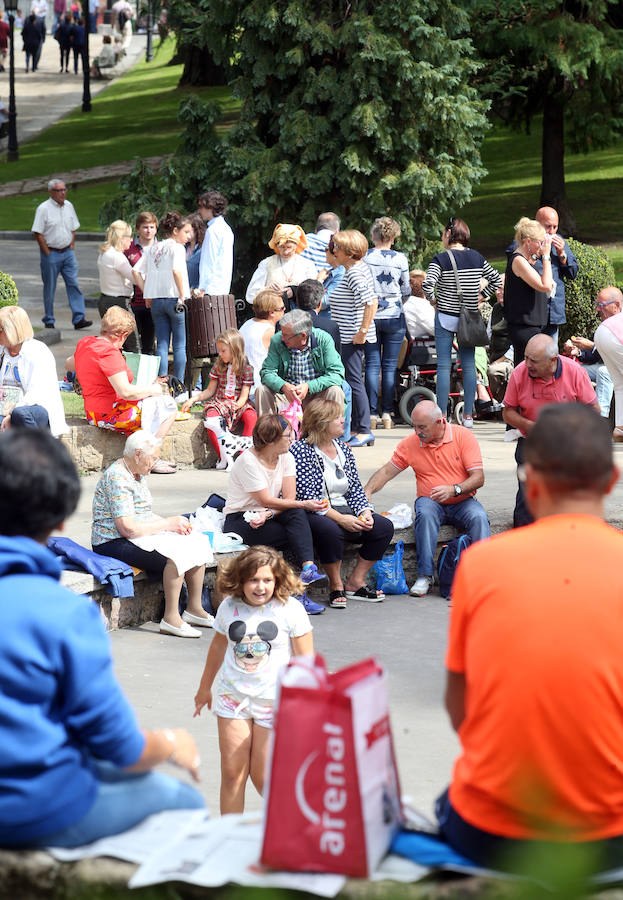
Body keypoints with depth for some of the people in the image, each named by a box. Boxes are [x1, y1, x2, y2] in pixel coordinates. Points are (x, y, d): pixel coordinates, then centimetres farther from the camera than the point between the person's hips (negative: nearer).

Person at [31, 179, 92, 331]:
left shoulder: (68, 206, 8)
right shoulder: (44, 208, -11)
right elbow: (38, 233, -11)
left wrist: (71, 247, 7)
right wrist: (47, 253, -12)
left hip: (67, 252, 5)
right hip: (50, 254, -5)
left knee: (74, 284, -4)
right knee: (49, 288, 3)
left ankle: (78, 319, -5)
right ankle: (49, 321, 12)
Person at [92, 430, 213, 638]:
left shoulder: (138, 474, 12)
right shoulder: (118, 478, -20)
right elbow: (128, 528, -25)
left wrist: (176, 524, 1)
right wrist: (168, 524, -16)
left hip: (139, 536, 10)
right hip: (113, 544, -10)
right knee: (176, 556, -28)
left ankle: (194, 609, 9)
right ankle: (171, 619, -23)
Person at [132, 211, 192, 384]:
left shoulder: (153, 248, 13)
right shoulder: (177, 247, -7)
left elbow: (136, 271, 9)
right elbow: (176, 271, -24)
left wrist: (147, 294, 11)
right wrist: (182, 296, -18)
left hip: (156, 301, 6)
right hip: (174, 299, -6)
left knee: (161, 344, 8)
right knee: (180, 345, 3)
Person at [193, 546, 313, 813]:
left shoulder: (290, 610, -10)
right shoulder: (229, 607, 0)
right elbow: (219, 646, 18)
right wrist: (204, 688, 28)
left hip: (274, 700, -3)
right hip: (233, 697, 3)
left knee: (263, 778, -2)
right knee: (232, 773, 1)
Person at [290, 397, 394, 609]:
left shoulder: (343, 448, 14)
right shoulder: (301, 450, -10)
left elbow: (355, 488, 15)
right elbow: (307, 496, -17)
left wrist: (365, 512, -6)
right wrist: (340, 519, -24)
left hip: (344, 510, 7)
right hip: (315, 514, -7)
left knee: (384, 527, -11)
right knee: (330, 530, -39)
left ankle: (355, 583, -2)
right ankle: (336, 587, -19)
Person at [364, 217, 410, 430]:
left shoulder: (364, 258, -5)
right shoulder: (400, 259, -4)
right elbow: (406, 290, 5)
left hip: (369, 315, 0)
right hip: (394, 316, 0)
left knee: (372, 364, 4)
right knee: (390, 365, 5)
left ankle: (372, 413, 0)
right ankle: (387, 413, 4)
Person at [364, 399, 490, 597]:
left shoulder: (463, 436, -6)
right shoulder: (410, 444, 2)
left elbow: (478, 478, -10)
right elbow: (386, 471, 9)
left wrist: (454, 489, -27)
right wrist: (367, 491, -7)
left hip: (462, 502, -1)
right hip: (430, 502, 1)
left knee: (478, 517, -33)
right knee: (425, 514, -34)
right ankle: (425, 575, -31)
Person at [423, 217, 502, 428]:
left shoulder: (441, 259, -10)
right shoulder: (477, 258, 4)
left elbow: (427, 284, -22)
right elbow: (496, 280, 12)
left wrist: (434, 300, -5)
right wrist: (480, 296, 13)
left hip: (446, 317, -4)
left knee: (444, 365, 0)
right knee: (469, 365, 7)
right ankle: (468, 416, 8)